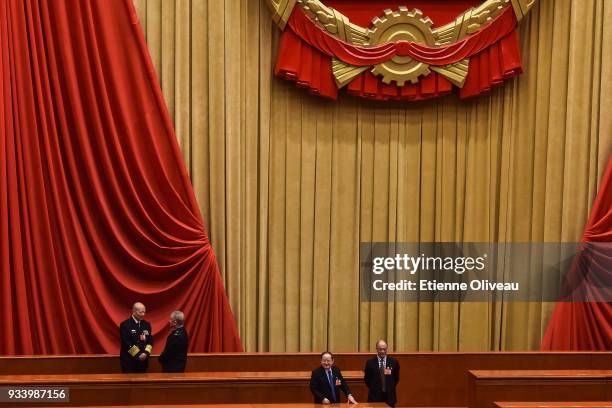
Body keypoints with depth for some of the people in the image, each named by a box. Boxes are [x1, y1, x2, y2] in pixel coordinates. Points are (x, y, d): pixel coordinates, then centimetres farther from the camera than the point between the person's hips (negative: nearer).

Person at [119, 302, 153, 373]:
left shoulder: (147, 324, 9)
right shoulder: (125, 325, -8)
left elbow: (150, 341, 8)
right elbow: (126, 343, -14)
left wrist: (146, 353, -9)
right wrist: (138, 355, -15)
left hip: (143, 360, 5)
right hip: (129, 360, -5)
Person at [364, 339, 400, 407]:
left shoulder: (394, 362, 1)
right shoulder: (370, 362, -1)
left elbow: (396, 378, 9)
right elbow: (367, 379, 6)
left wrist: (390, 388, 5)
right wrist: (374, 389, 4)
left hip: (390, 396, 1)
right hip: (375, 396, -1)